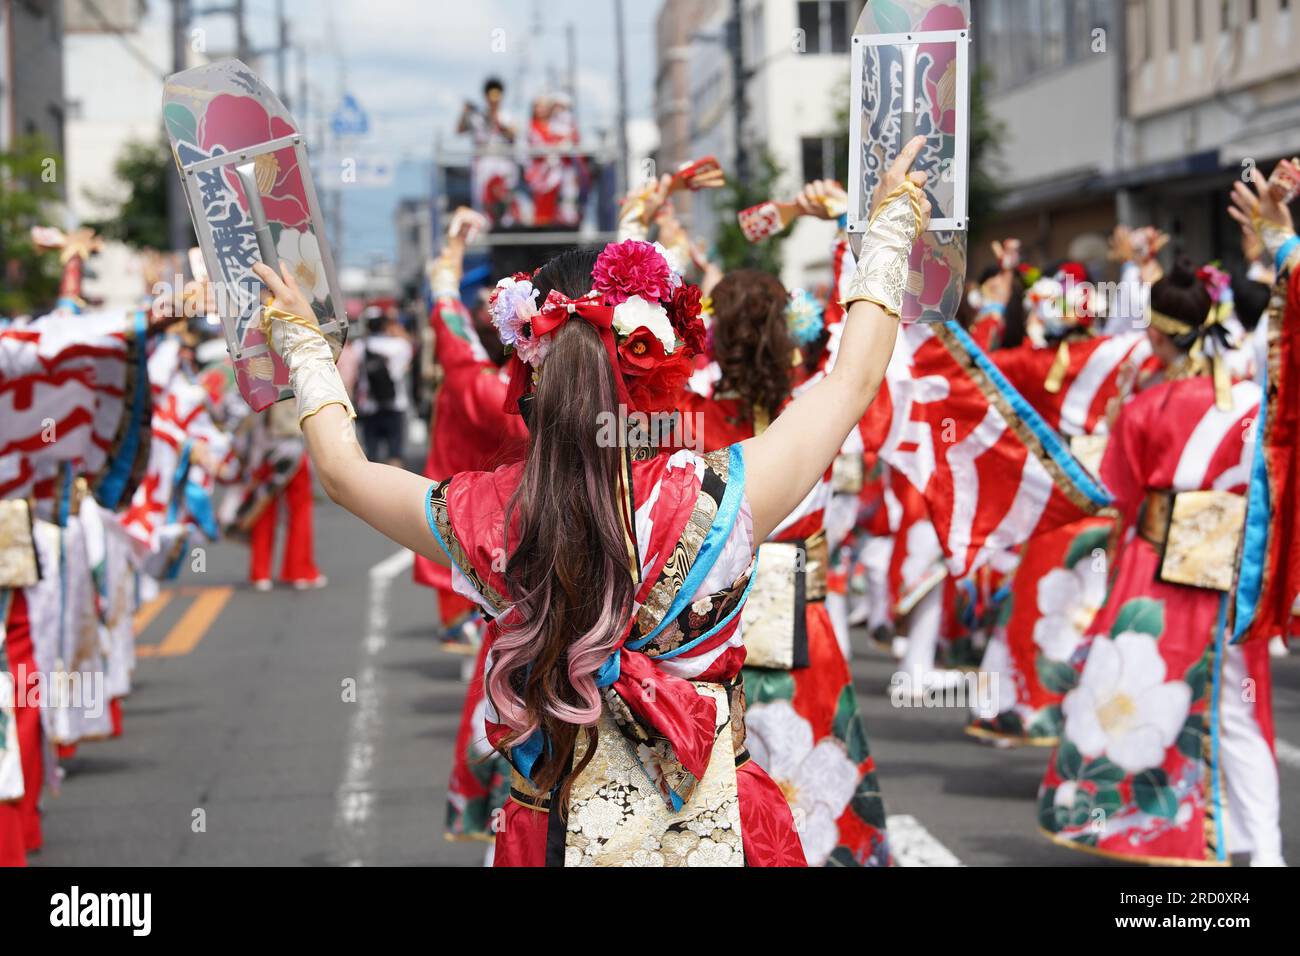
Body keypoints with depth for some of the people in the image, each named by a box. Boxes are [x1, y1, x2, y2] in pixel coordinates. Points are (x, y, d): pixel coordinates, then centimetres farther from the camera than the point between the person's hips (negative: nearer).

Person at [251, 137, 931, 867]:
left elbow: (342, 468, 7)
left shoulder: (483, 520, -14)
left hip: (549, 834, 2)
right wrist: (892, 223, 8)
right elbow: (853, 379, -5)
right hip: (713, 833, -1)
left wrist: (303, 342, 23)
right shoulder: (714, 500, -20)